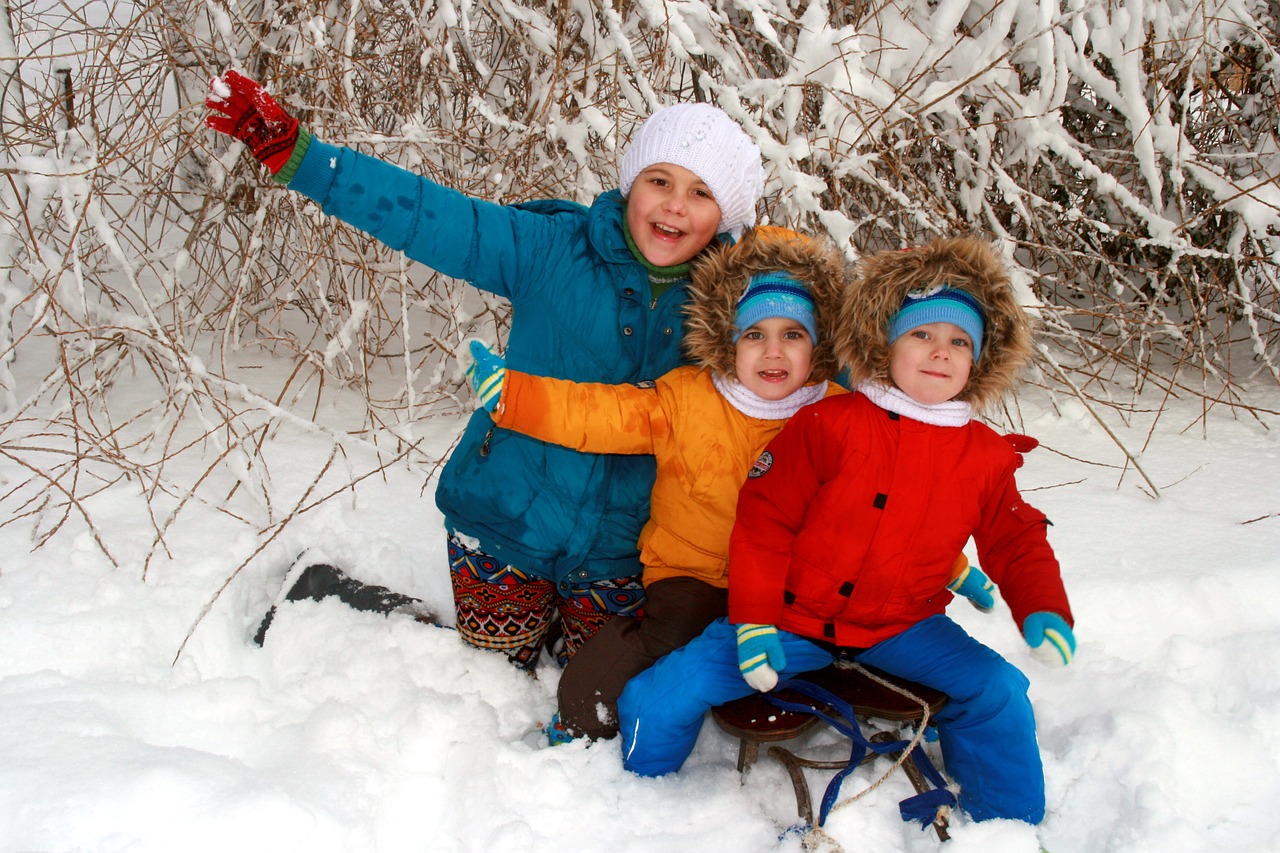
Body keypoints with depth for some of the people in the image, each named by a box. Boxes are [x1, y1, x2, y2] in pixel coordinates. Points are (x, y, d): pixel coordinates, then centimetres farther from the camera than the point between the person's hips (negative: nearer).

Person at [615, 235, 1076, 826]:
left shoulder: (985, 456, 0)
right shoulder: (828, 424, -12)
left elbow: (1017, 544, 6)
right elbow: (762, 519, -10)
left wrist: (1044, 610, -15)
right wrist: (754, 622, -14)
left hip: (901, 627, 3)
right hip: (792, 620, -3)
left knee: (998, 690, -17)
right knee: (657, 699, -13)